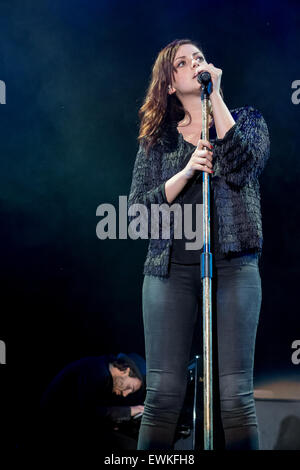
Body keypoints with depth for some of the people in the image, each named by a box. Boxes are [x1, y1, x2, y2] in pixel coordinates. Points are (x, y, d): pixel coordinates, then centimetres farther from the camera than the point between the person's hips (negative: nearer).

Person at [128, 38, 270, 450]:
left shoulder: (247, 119, 13)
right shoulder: (157, 137, 15)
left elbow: (241, 167, -10)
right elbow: (138, 208, 5)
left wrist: (215, 95, -6)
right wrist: (187, 171, -9)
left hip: (234, 265, -1)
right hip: (171, 267, 1)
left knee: (236, 396, -6)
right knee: (163, 396, -5)